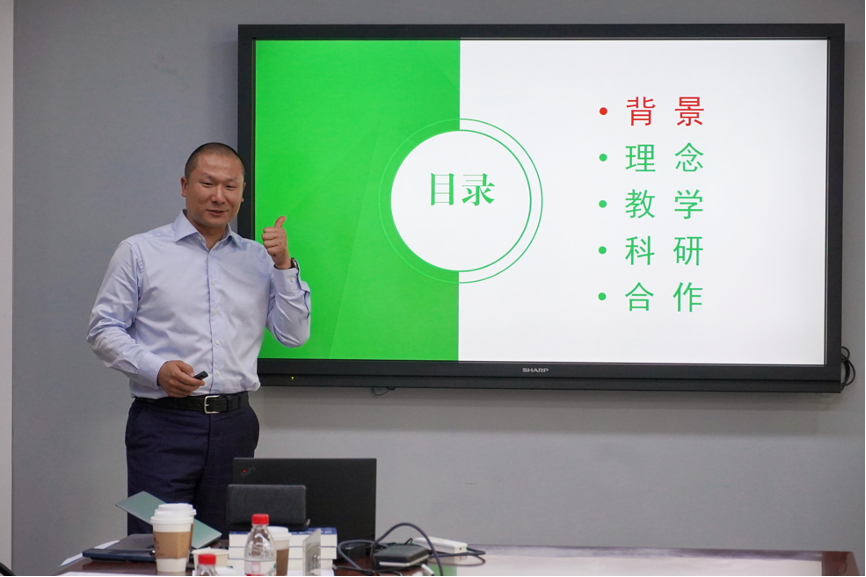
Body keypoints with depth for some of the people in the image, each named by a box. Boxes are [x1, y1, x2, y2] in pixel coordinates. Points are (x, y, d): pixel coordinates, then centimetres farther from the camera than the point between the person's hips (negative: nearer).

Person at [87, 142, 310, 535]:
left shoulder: (258, 259, 15)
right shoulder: (140, 252, 5)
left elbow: (294, 335, 11)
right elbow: (104, 330, 2)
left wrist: (283, 266, 1)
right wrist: (158, 369, -13)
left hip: (235, 424, 3)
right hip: (164, 423, -3)